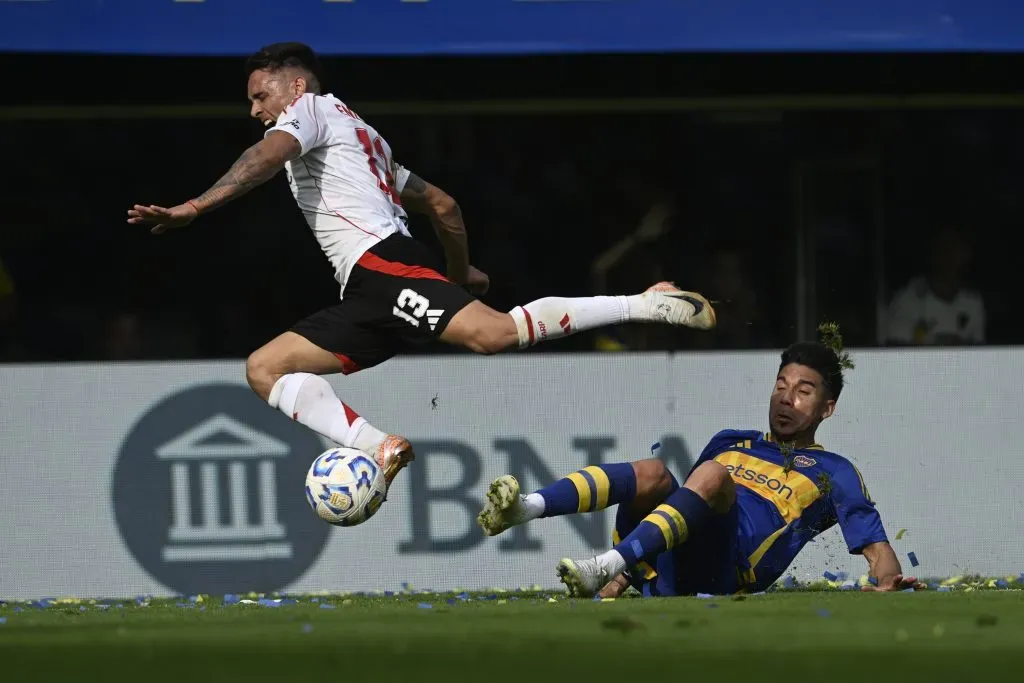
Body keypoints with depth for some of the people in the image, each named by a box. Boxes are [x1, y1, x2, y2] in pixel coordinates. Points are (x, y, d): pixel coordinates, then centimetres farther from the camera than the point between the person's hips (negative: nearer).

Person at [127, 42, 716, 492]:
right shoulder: (363, 137, 36)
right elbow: (442, 204, 39)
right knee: (265, 369, 3)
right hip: (368, 301, 10)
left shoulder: (311, 110, 11)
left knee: (493, 333, -30)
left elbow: (266, 158, -11)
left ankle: (645, 305, -26)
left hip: (382, 262, -10)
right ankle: (379, 449, -19)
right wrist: (463, 274, 51)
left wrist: (193, 209, -21)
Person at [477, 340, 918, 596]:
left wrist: (886, 583, -13)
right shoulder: (732, 443, 35)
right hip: (665, 572, 4)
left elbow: (876, 547, 12)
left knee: (713, 474, -30)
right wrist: (627, 574, 22)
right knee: (653, 474, -25)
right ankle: (523, 508, -52)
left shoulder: (832, 473, 21)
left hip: (719, 572, -4)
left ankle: (603, 567, -52)